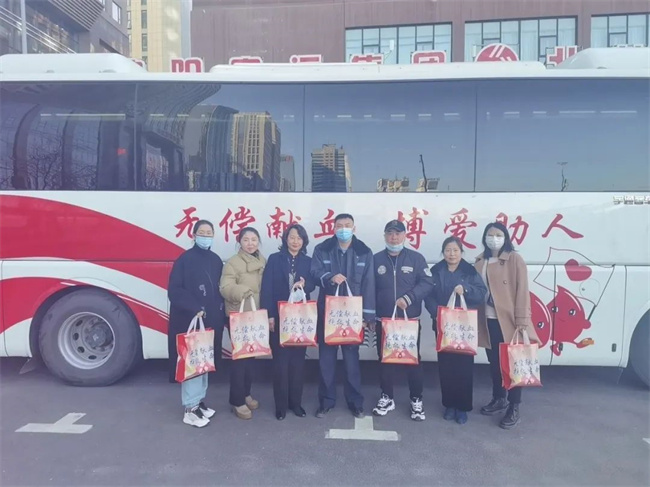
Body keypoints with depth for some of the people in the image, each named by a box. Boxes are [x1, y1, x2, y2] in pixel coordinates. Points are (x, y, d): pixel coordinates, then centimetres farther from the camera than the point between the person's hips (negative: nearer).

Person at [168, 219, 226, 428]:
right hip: (189, 320, -6)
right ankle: (190, 409, 8)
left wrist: (220, 311, 3)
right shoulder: (185, 259, -8)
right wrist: (194, 309, -20)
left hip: (212, 319, 6)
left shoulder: (216, 260, 10)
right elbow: (174, 291, -13)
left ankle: (199, 400, 28)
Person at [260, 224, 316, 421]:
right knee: (281, 360, 3)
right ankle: (281, 404, 14)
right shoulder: (274, 259, 0)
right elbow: (266, 288, -5)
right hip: (280, 316, -2)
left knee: (298, 359, 9)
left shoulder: (308, 261, 8)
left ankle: (296, 401, 21)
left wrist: (304, 283, -21)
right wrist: (269, 315, -11)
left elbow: (312, 284, 3)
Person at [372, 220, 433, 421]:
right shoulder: (376, 259, 2)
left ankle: (416, 400, 22)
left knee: (413, 359, 6)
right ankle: (387, 398, 26)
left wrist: (408, 298, -20)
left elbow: (427, 283, -8)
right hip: (383, 320, 2)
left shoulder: (416, 258, -2)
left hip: (410, 320, -1)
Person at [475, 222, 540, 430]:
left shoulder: (515, 259, -7)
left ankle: (514, 408, 16)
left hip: (509, 321, -5)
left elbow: (522, 291, -10)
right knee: (494, 363, 16)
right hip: (488, 321, 5)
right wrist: (476, 318, 7)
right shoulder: (480, 261, 9)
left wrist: (521, 321, -14)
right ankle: (498, 399, 33)